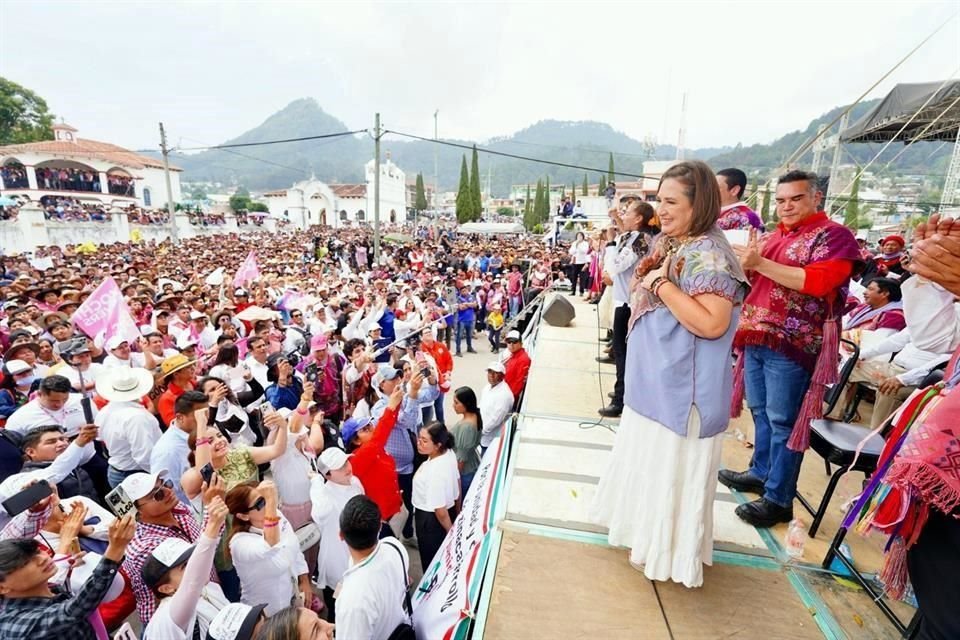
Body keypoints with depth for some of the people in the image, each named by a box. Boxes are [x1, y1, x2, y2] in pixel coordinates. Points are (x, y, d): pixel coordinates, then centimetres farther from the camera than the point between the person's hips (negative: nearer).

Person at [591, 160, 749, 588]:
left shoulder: (708, 255, -20)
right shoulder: (670, 246, 9)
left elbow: (712, 324, -30)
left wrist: (661, 283, -25)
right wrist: (645, 278, -3)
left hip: (682, 384, -10)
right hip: (655, 378, 10)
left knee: (672, 464, 7)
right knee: (649, 457, 23)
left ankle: (667, 549, 29)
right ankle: (649, 528, 45)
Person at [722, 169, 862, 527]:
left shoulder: (834, 235, -4)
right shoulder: (773, 236, 17)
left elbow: (818, 282, -20)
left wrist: (760, 263, -22)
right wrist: (745, 262, 1)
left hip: (791, 344, -7)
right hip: (756, 338, 7)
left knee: (782, 420, -1)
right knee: (760, 412, 16)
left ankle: (779, 499, 10)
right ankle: (760, 472, 31)